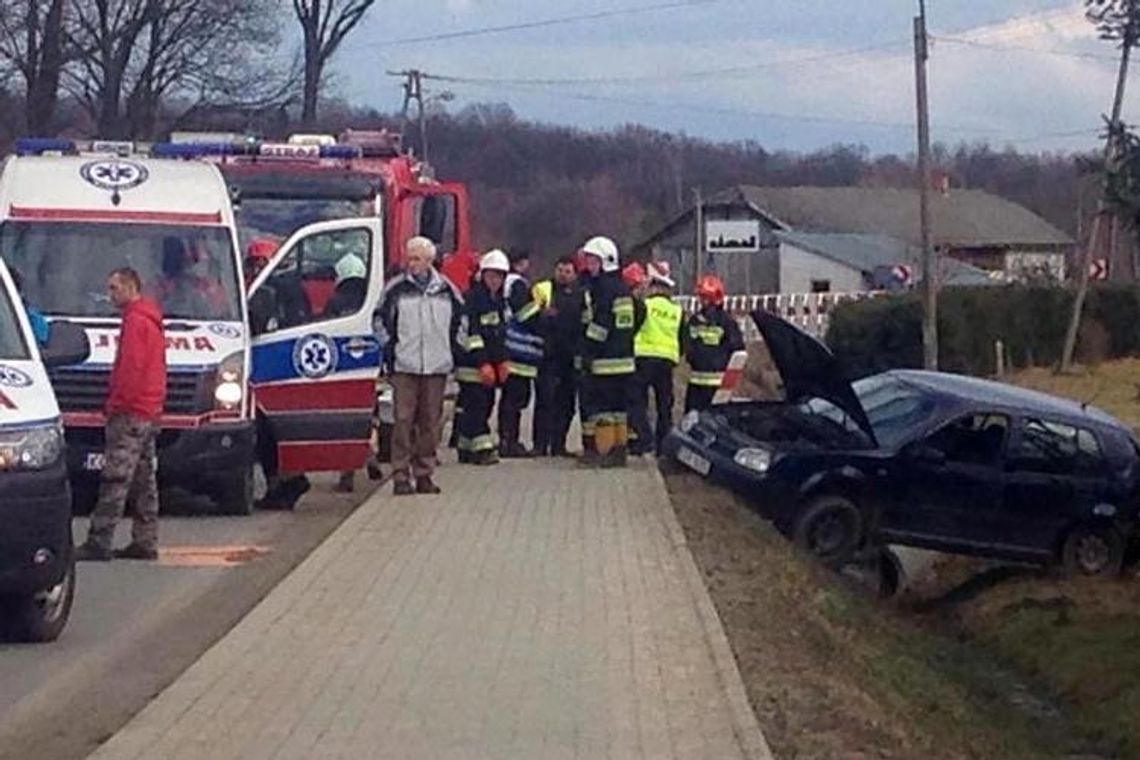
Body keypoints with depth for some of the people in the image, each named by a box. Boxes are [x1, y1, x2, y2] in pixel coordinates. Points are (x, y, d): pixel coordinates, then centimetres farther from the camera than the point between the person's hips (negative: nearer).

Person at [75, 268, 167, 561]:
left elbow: (129, 368, -19)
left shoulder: (135, 321, -12)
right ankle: (145, 542, 12)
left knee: (115, 481, -11)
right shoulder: (152, 320, 19)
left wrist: (113, 405, -14)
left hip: (130, 413, -10)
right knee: (144, 480, 11)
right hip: (150, 413, 10)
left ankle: (98, 543, -13)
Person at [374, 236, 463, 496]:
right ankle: (400, 476, -3)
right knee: (403, 420, -5)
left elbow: (460, 318, 19)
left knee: (431, 421, 5)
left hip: (437, 366, 3)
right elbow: (380, 319, 8)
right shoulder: (396, 289, 1)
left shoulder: (446, 289, 7)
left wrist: (453, 348, 12)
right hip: (404, 366, -2)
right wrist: (389, 347, 1)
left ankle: (424, 474, 13)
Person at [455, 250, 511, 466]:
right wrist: (483, 363, -21)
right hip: (472, 362, -9)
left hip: (490, 362, 9)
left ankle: (466, 448, 14)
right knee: (476, 404, -10)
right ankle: (482, 448, -13)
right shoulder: (473, 298, -12)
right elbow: (469, 333, -17)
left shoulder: (500, 300, 16)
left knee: (486, 404, 8)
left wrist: (502, 361, 15)